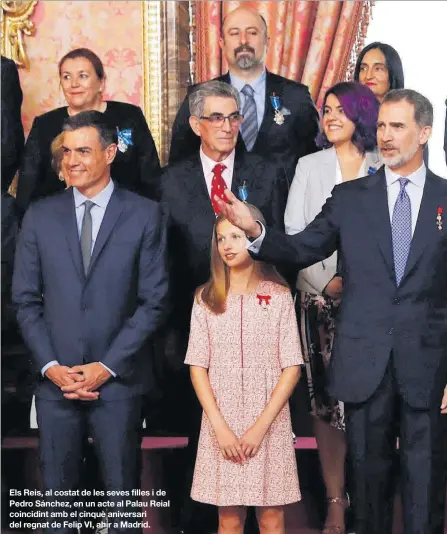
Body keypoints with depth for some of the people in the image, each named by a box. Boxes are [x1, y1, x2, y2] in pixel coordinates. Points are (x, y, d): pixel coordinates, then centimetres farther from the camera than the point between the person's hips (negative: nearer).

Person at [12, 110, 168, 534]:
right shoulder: (40, 216, 7)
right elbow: (25, 299, 6)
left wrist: (107, 366, -9)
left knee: (120, 492, 7)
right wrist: (51, 366, -6)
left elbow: (153, 300, -3)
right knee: (57, 494, 8)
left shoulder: (145, 215, 0)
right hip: (55, 379, 2)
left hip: (117, 380, -2)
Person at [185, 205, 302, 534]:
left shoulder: (278, 295, 0)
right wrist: (220, 426, -9)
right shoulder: (206, 299, 5)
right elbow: (198, 366, 2)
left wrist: (261, 425, -11)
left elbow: (292, 367, -3)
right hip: (222, 423, 1)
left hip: (269, 424, -1)